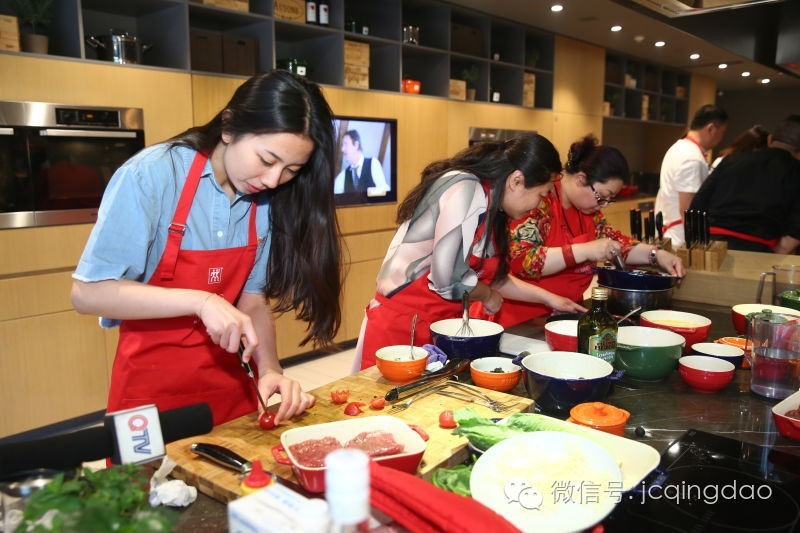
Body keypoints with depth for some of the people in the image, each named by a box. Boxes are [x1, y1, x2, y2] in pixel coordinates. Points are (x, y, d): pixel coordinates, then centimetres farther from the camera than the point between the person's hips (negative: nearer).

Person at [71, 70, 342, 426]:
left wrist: (269, 369, -16)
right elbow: (88, 293, -19)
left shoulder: (268, 199, -7)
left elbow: (252, 300, -1)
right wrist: (200, 301, -27)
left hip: (228, 382, 5)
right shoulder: (151, 175, -19)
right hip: (151, 389, -4)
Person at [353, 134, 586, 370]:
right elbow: (448, 278, -25)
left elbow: (491, 277, 17)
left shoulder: (488, 202, 9)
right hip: (401, 326, -8)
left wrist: (548, 297, 17)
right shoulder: (464, 190, -19)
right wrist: (488, 295, -7)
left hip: (440, 327, 9)